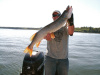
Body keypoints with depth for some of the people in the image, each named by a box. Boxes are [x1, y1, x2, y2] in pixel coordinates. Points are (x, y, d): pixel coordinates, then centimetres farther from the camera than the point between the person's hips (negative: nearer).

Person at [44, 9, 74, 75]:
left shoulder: (65, 27, 3)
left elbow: (71, 32, -22)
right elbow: (48, 38, -16)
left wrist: (71, 22, -39)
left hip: (63, 58, 1)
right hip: (50, 58, 0)